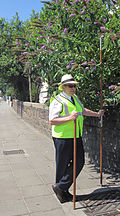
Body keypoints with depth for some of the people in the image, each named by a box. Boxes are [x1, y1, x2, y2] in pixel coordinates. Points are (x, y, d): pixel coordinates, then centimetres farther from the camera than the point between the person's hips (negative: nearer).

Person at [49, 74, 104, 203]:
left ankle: (61, 187, 20)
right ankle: (62, 192, 25)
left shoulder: (75, 98, 13)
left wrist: (96, 114, 33)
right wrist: (70, 118, -29)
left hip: (76, 137, 8)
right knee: (62, 165, 5)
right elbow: (52, 121, -21)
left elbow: (82, 110, 30)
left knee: (79, 162, 7)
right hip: (63, 138, -8)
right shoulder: (57, 101, -13)